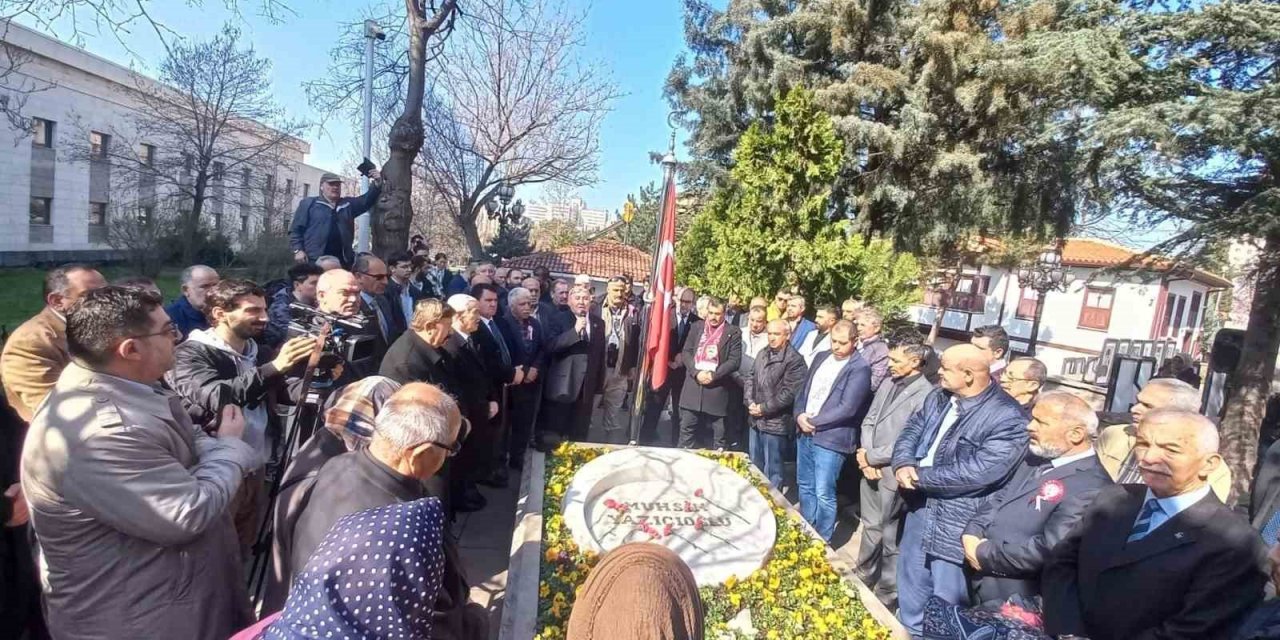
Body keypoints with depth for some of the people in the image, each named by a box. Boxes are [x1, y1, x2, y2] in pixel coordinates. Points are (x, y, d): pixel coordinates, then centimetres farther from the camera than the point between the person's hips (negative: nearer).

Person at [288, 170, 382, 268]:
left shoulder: (348, 204, 20)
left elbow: (367, 200, 7)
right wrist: (298, 250, -7)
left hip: (342, 261, 4)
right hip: (314, 260, -4)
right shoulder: (309, 203, 8)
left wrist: (377, 183, -11)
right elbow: (296, 229, 6)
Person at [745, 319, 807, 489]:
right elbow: (750, 379, 12)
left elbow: (789, 393, -18)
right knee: (755, 466, 20)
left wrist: (764, 408, -14)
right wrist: (750, 402, -4)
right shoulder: (762, 353, 9)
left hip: (775, 422, -7)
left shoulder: (794, 360, -14)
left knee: (772, 470, 4)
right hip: (756, 419, 7)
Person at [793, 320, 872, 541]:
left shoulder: (859, 368, -11)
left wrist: (814, 422, -14)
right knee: (805, 487, 17)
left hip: (831, 438, -7)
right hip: (805, 433, 7)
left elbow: (846, 409, -18)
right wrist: (799, 415, -4)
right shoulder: (821, 357, 11)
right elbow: (804, 390, 14)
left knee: (824, 494, -2)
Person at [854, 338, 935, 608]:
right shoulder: (888, 384, 6)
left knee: (890, 537, 9)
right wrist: (865, 459, -5)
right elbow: (869, 421, 10)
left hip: (893, 474, -7)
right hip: (870, 468, 7)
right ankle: (864, 577, 41)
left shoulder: (926, 395, -18)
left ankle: (887, 594, 26)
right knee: (871, 527, 22)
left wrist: (871, 457, -12)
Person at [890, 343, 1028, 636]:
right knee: (911, 584, 24)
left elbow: (977, 472, -28)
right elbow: (912, 429, 7)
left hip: (957, 524, -7)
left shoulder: (1007, 418, -22)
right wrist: (903, 464, -15)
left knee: (945, 599, 9)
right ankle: (910, 630, 45)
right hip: (920, 508, 8)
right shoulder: (939, 398, 4)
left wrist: (919, 476, -20)